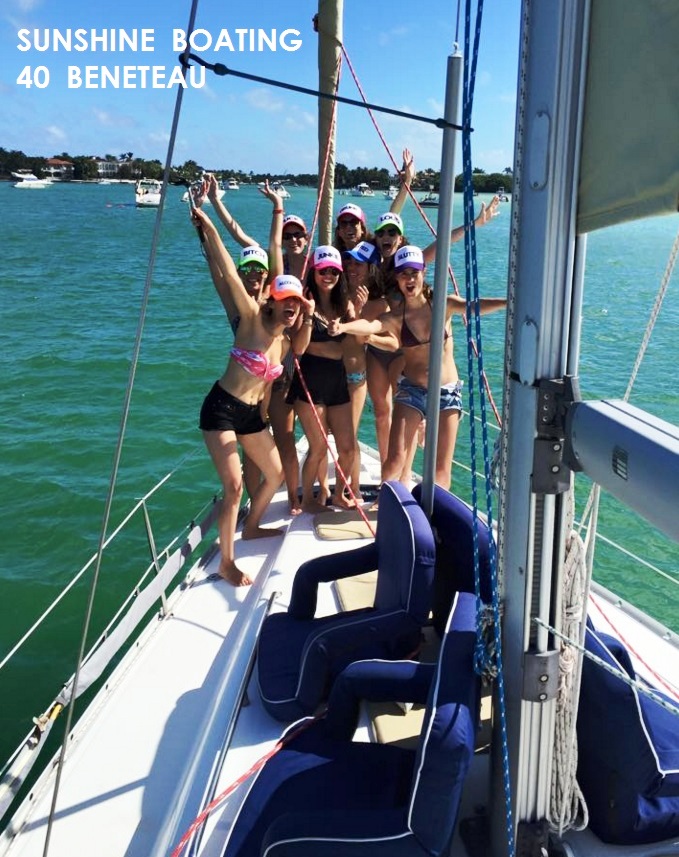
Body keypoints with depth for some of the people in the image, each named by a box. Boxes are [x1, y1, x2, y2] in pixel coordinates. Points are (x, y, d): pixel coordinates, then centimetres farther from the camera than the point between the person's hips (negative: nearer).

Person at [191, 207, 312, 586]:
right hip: (222, 408, -8)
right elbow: (228, 274, -22)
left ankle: (251, 528, 42)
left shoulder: (285, 342, 6)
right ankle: (227, 562, 2)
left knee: (276, 474, 18)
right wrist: (208, 227, -28)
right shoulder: (253, 319, -13)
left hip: (252, 413, 8)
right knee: (234, 485, -14)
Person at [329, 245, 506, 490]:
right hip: (411, 390, 0)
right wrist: (343, 326, -50)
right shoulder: (396, 316, -8)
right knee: (395, 457, -6)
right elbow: (370, 325, -28)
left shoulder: (443, 304, -6)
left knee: (442, 465, 6)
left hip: (447, 392, 1)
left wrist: (508, 301, -42)